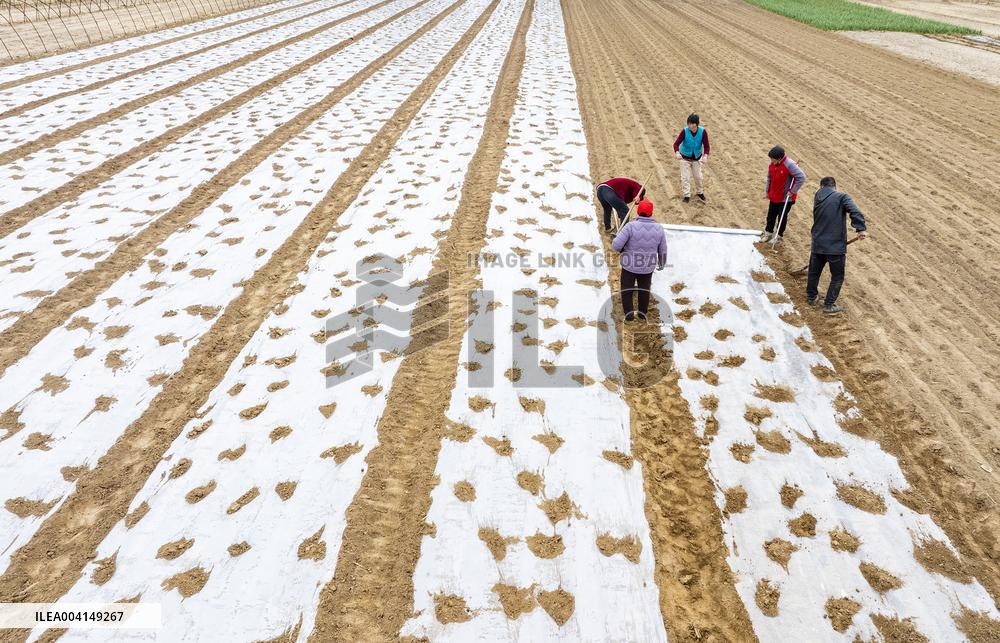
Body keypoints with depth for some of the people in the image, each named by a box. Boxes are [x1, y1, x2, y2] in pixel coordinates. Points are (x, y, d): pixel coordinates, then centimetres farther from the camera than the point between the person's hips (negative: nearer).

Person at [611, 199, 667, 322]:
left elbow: (616, 245, -25)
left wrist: (620, 248, 0)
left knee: (627, 289, 17)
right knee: (644, 289, 24)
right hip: (648, 266, 3)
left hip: (630, 265, -3)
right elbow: (663, 250, 1)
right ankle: (642, 313, 33)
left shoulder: (631, 226, -22)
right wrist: (662, 264, 19)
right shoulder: (658, 228, -10)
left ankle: (629, 313, 16)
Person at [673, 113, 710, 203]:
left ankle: (700, 192, 37)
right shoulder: (684, 131, -23)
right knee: (685, 177, -1)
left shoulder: (702, 131, -19)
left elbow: (706, 145, -18)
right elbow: (676, 143, -27)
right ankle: (687, 195, 12)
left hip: (697, 158, 2)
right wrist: (677, 152, -48)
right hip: (685, 158, -1)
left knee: (698, 176, 14)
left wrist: (705, 155, -36)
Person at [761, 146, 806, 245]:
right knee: (771, 215, 16)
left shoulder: (789, 165, -25)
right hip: (774, 196, 6)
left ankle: (779, 236, 19)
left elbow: (802, 177, -24)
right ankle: (768, 233, 32)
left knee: (782, 217, 6)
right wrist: (767, 190, 10)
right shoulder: (772, 165, -4)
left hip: (786, 198, -6)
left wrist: (792, 191, -21)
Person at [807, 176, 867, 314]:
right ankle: (829, 305, 14)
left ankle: (811, 296, 39)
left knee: (814, 272, 23)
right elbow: (854, 211, -26)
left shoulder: (818, 200, 11)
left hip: (817, 245, 5)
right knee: (837, 277, 10)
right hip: (836, 246, -5)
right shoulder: (842, 197, -7)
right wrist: (861, 228, -26)